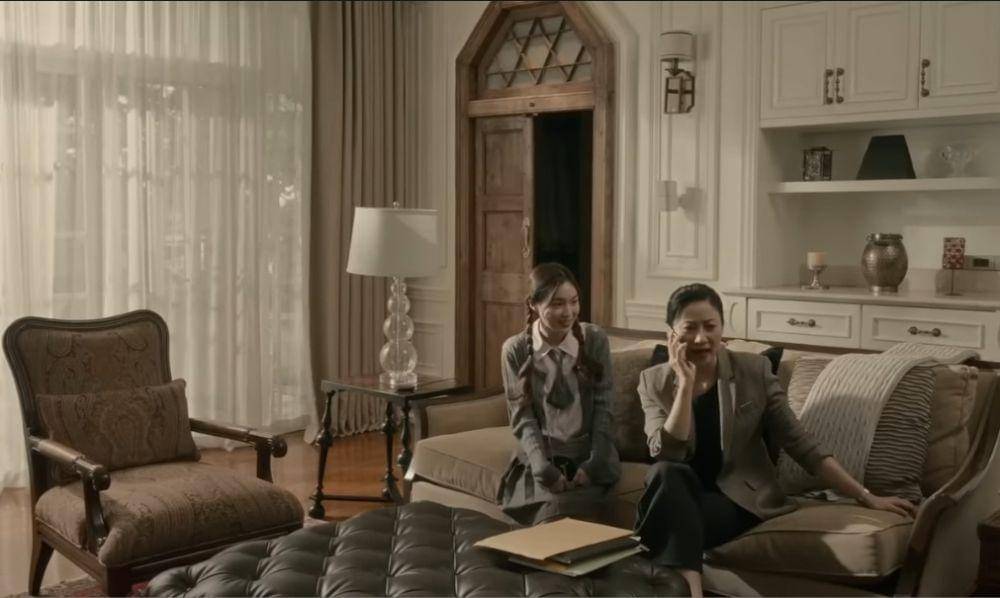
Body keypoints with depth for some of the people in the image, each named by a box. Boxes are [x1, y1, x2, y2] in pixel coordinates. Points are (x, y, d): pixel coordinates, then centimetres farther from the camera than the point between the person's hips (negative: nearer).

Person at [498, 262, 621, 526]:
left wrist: (593, 464, -13)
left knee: (579, 509, -28)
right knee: (556, 509, -28)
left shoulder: (595, 339, 0)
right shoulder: (515, 349, -2)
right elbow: (522, 417, -5)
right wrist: (544, 469, -19)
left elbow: (602, 408, -1)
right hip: (540, 458, 0)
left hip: (588, 456, 1)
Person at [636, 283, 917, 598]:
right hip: (679, 498, 2)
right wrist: (686, 382, -19)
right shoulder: (654, 381, -1)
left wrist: (866, 497, -8)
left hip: (739, 498, -1)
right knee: (667, 473, -35)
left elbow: (799, 442, -3)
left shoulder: (754, 371, -3)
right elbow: (666, 454, -15)